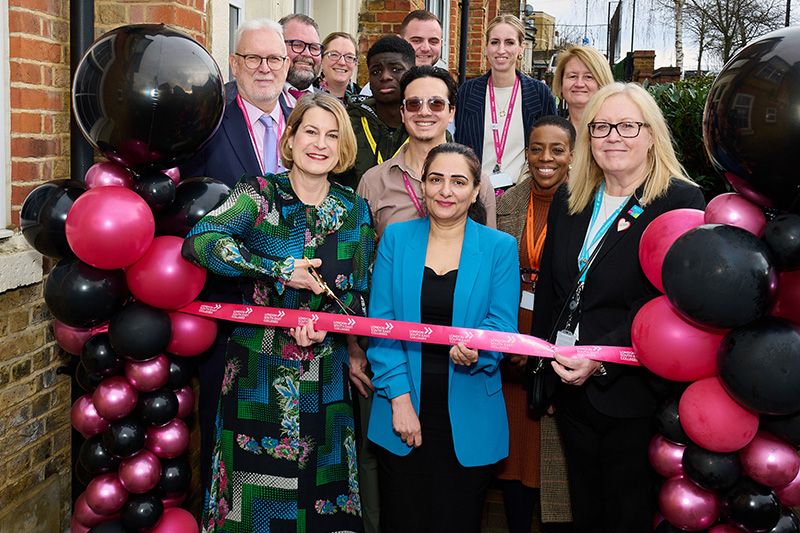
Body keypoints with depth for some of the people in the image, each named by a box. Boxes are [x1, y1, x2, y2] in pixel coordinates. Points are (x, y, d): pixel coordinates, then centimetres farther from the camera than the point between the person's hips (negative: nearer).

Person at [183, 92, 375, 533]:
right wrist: (281, 271, -21)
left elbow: (360, 294, 7)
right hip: (258, 372, -2)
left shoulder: (355, 211, 5)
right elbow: (198, 242, -21)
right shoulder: (259, 194, -5)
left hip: (326, 378, 3)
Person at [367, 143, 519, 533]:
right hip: (402, 415, 1)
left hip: (468, 419, -1)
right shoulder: (396, 238, 3)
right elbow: (381, 324, -1)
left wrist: (476, 348, -26)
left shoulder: (500, 248, 1)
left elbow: (503, 324, -3)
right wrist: (399, 398, -9)